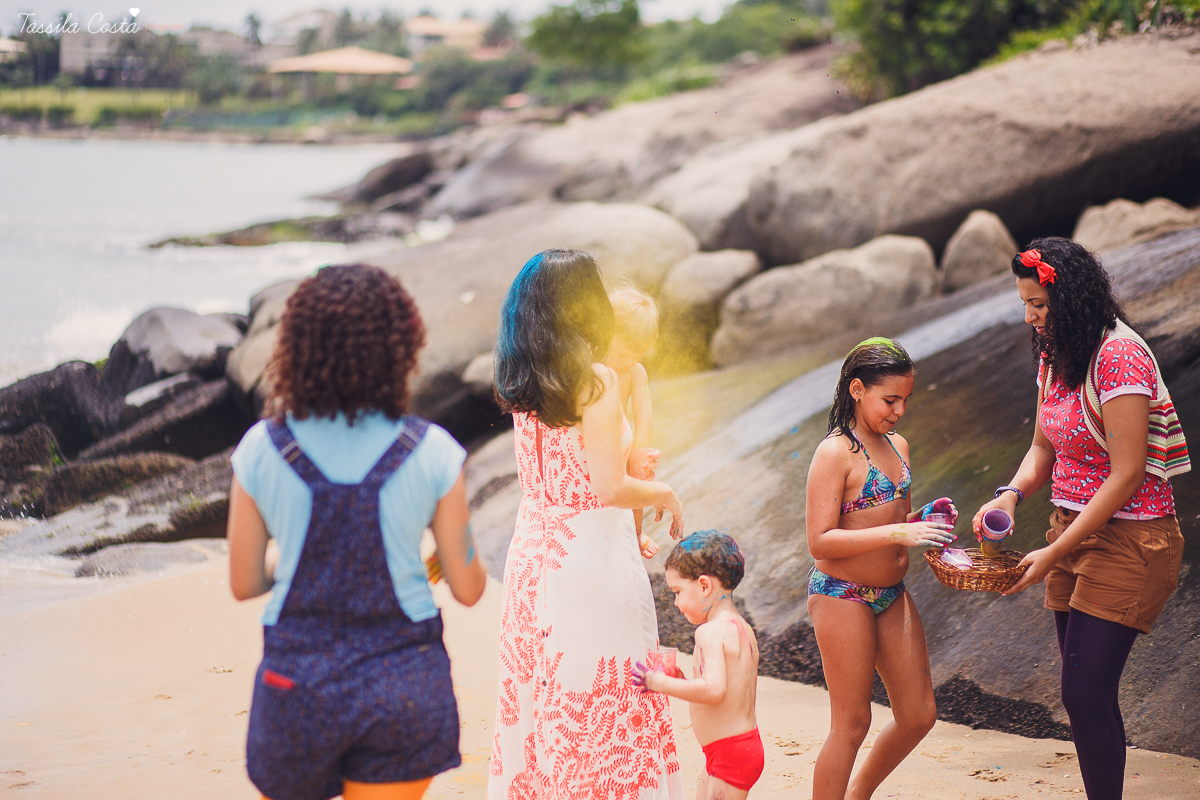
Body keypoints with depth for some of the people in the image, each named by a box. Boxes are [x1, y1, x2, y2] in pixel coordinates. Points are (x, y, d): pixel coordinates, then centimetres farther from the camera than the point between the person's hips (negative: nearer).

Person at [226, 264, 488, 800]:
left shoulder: (260, 450, -8)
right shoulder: (431, 454, -10)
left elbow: (244, 584, 1)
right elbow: (468, 589, -3)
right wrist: (459, 543, 19)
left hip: (297, 678, 1)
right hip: (404, 684, 0)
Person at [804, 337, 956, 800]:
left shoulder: (898, 447, 9)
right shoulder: (835, 453, -15)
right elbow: (820, 541, -21)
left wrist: (922, 518, 0)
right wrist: (897, 533, -26)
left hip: (892, 596, 8)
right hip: (842, 597, -8)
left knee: (919, 715, 11)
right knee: (852, 723, -1)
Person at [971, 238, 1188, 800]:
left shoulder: (1119, 356, -19)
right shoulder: (1054, 355, 8)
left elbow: (1126, 475, -22)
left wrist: (1054, 554, -20)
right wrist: (1011, 494, -4)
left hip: (1127, 539, -9)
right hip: (1073, 531, 9)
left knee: (1085, 694, -11)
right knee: (1084, 692, 11)